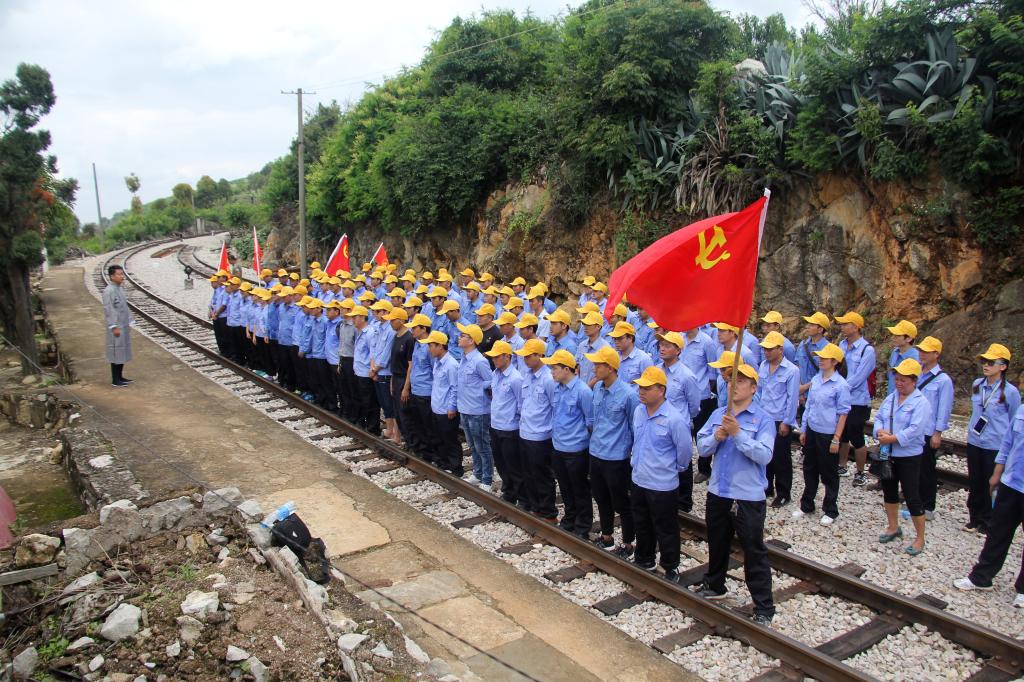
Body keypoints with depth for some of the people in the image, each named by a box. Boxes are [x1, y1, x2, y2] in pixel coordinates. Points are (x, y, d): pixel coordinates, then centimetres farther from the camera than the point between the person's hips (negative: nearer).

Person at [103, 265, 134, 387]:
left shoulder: (120, 289, 11)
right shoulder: (108, 291, -16)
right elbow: (108, 310, -18)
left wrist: (129, 324, 17)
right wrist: (114, 327, -19)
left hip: (124, 326, 9)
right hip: (116, 327, -9)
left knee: (123, 352, 13)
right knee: (116, 353, -2)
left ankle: (120, 377, 23)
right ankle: (115, 380, 5)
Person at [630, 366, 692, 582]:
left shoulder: (674, 419, -23)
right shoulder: (638, 411, -1)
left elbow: (685, 449, -12)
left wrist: (675, 468, 1)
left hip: (663, 485, -7)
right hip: (638, 481, 7)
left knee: (666, 530, 10)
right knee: (642, 525, 23)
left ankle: (671, 568, 28)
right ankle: (643, 560, 42)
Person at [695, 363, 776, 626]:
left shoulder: (763, 419, -9)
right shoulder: (718, 415, 6)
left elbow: (764, 455, -20)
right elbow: (701, 448, 3)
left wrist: (738, 433, -27)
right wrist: (716, 437, -16)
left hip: (748, 497, -5)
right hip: (717, 493, 6)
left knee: (754, 552, 3)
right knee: (717, 544, 23)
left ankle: (764, 608, 14)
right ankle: (714, 586, 44)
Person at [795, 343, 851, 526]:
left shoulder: (841, 385, -15)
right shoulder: (815, 380, 3)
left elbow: (843, 414, -13)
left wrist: (836, 439, -14)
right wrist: (803, 430, 12)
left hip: (828, 435, -6)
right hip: (812, 431, 6)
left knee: (829, 474, 8)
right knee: (809, 469, 17)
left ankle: (830, 511, 23)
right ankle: (806, 505, 32)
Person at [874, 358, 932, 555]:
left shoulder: (921, 402, -15)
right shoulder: (890, 398, 8)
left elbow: (915, 430, -23)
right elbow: (878, 417, 8)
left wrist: (892, 438, -23)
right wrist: (880, 431, -13)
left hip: (909, 457, -7)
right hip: (888, 454, 7)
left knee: (912, 498, -2)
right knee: (889, 492, 19)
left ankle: (920, 538, 12)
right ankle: (893, 527, 37)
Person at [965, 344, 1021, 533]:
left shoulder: (1010, 392, -12)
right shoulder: (977, 385, 2)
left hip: (996, 447, -5)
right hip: (974, 443, 5)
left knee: (991, 486, 5)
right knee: (974, 484, 14)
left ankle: (988, 522, 21)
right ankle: (975, 519, 29)